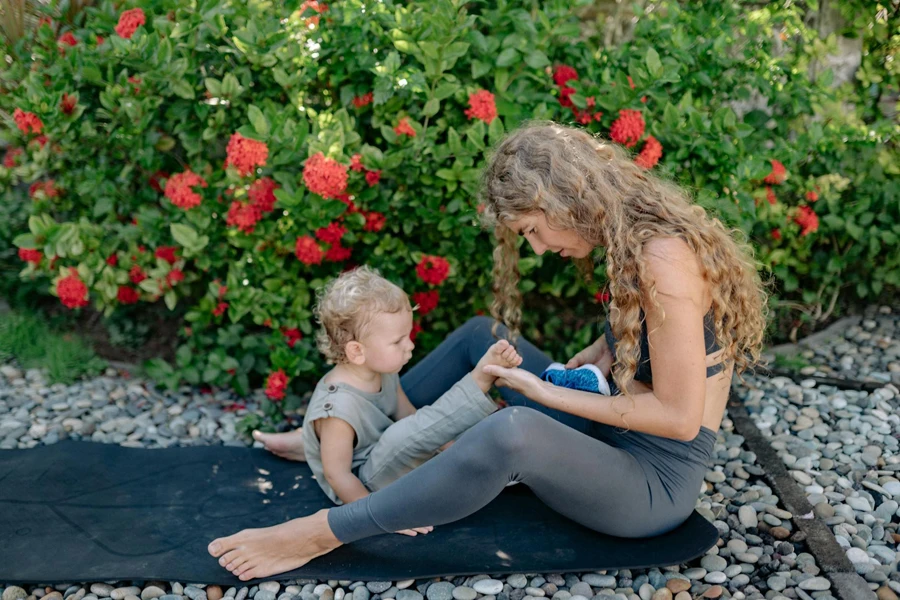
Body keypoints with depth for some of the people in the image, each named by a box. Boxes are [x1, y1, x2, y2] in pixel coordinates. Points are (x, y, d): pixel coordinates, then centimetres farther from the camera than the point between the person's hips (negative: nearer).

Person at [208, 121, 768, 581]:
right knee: (482, 335, 11)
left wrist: (545, 392, -20)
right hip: (614, 437, 9)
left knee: (512, 431, -39)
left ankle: (323, 533, -22)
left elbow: (679, 417, -26)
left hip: (658, 483, -9)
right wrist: (599, 353, -1)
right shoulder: (635, 234, 1)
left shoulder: (664, 259, -27)